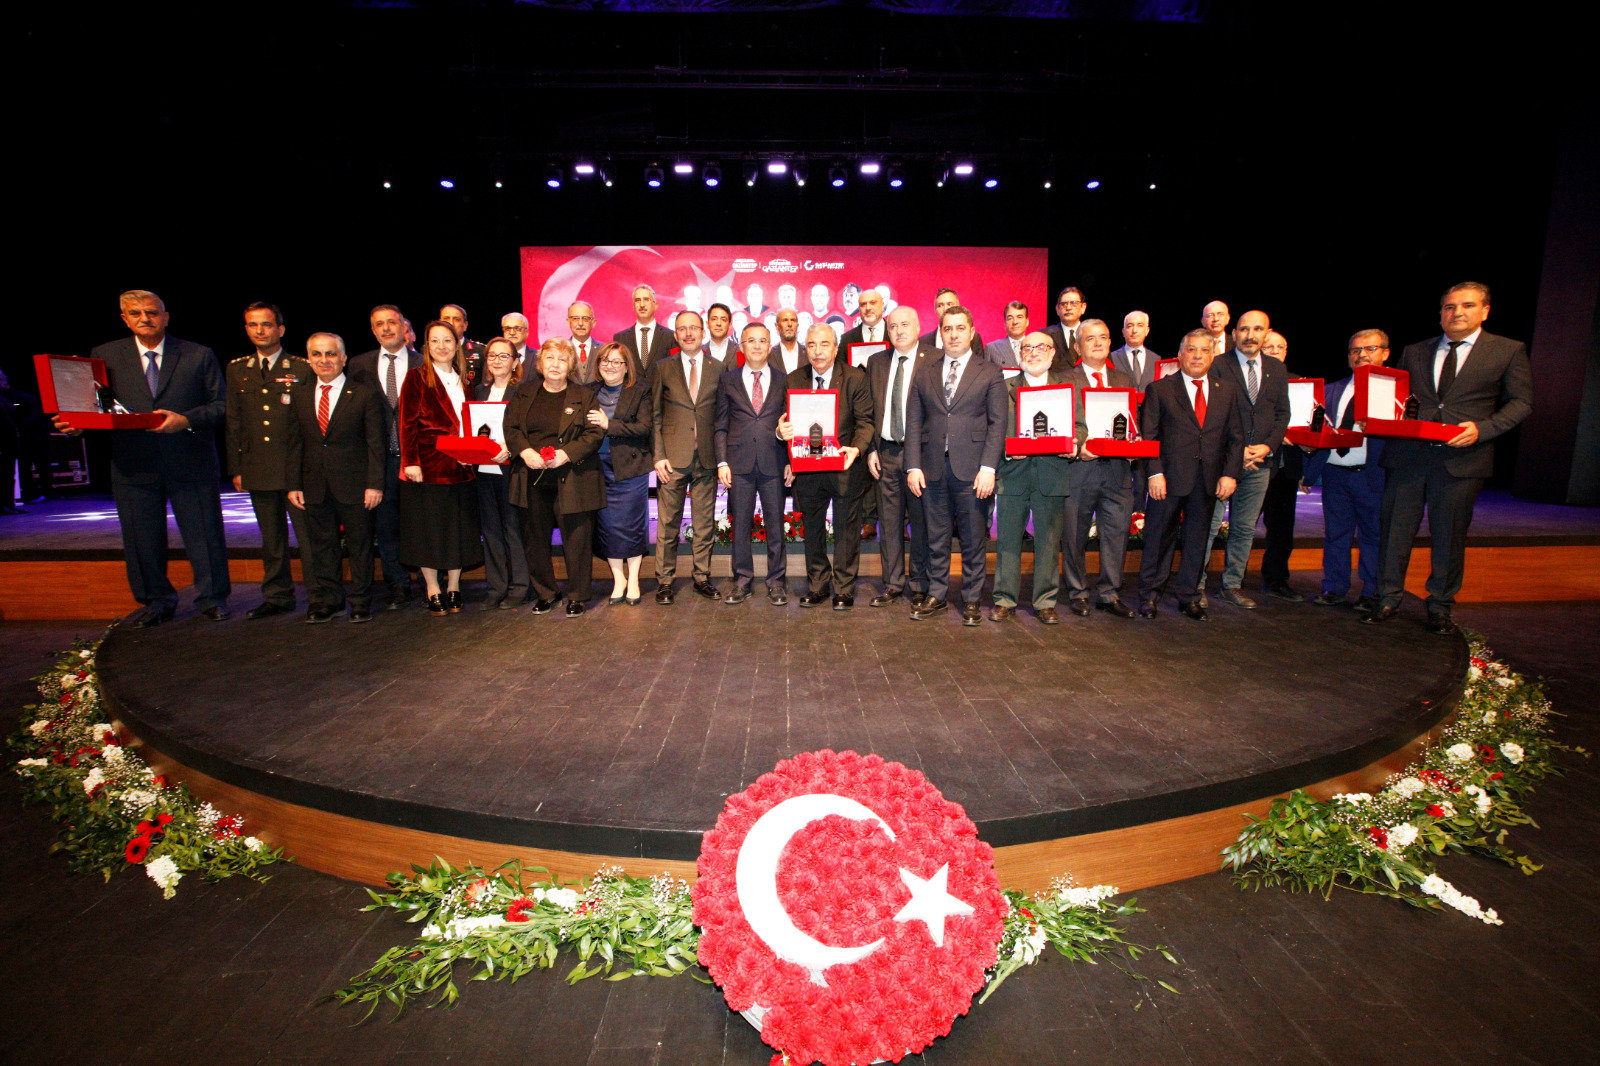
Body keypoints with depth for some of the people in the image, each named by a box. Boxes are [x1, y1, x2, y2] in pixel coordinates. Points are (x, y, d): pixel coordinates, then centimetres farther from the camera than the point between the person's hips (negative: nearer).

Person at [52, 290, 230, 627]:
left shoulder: (199, 355, 4)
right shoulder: (104, 356, 9)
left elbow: (221, 403, 1)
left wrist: (186, 420, -15)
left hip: (190, 462, -2)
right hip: (133, 465, 2)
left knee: (204, 533, 3)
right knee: (141, 539, 10)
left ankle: (212, 599, 19)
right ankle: (157, 602, 26)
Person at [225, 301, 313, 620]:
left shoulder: (302, 369, 1)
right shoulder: (236, 370, 13)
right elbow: (232, 423, 14)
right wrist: (235, 468, 8)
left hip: (297, 468, -4)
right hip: (258, 470, 4)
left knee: (308, 536, -2)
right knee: (271, 538, 11)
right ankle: (277, 597, 21)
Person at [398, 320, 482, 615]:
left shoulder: (464, 380, 13)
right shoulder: (417, 378, -1)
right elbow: (407, 423, -6)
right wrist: (410, 462, -14)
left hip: (461, 467, 4)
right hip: (427, 465, -4)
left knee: (459, 529, 7)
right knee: (428, 530, 3)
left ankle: (453, 588, 18)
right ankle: (433, 591, 13)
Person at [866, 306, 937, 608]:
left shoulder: (935, 359, -2)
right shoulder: (877, 362, 13)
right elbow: (869, 411, 14)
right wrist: (871, 449, 5)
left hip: (920, 452, -4)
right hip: (886, 452, 4)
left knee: (922, 521, 3)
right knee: (889, 521, 9)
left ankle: (921, 585, 16)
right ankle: (892, 584, 21)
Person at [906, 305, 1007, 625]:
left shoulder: (990, 373, 6)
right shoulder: (925, 374, 13)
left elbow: (997, 423, -1)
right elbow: (914, 423, 9)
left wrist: (988, 468, -11)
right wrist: (913, 466, -1)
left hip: (971, 469, -2)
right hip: (933, 469, 2)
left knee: (973, 539, 4)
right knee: (936, 538, 9)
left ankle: (971, 600, 16)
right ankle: (936, 596, 21)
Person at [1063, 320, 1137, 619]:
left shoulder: (1124, 381, 17)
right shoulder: (1065, 380, 4)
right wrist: (1077, 446, -19)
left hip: (1117, 469, 3)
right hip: (1079, 468, -3)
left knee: (1117, 532, 3)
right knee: (1075, 535, 4)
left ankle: (1109, 594, 16)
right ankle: (1078, 593, 19)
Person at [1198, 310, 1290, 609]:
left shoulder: (1277, 369, 13)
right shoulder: (1217, 366, -3)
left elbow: (1282, 414, 12)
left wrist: (1268, 446, -4)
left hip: (1260, 460, 5)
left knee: (1245, 528, 9)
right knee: (1209, 524, -3)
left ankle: (1232, 585, 20)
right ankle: (1197, 584, 7)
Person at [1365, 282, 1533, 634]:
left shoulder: (1509, 351, 6)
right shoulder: (1414, 352, 13)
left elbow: (1521, 402, 4)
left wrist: (1483, 429, -12)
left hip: (1462, 457, -1)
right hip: (1407, 454, 2)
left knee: (1450, 535, 5)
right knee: (1396, 529, 3)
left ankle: (1440, 607, 19)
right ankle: (1389, 599, 14)